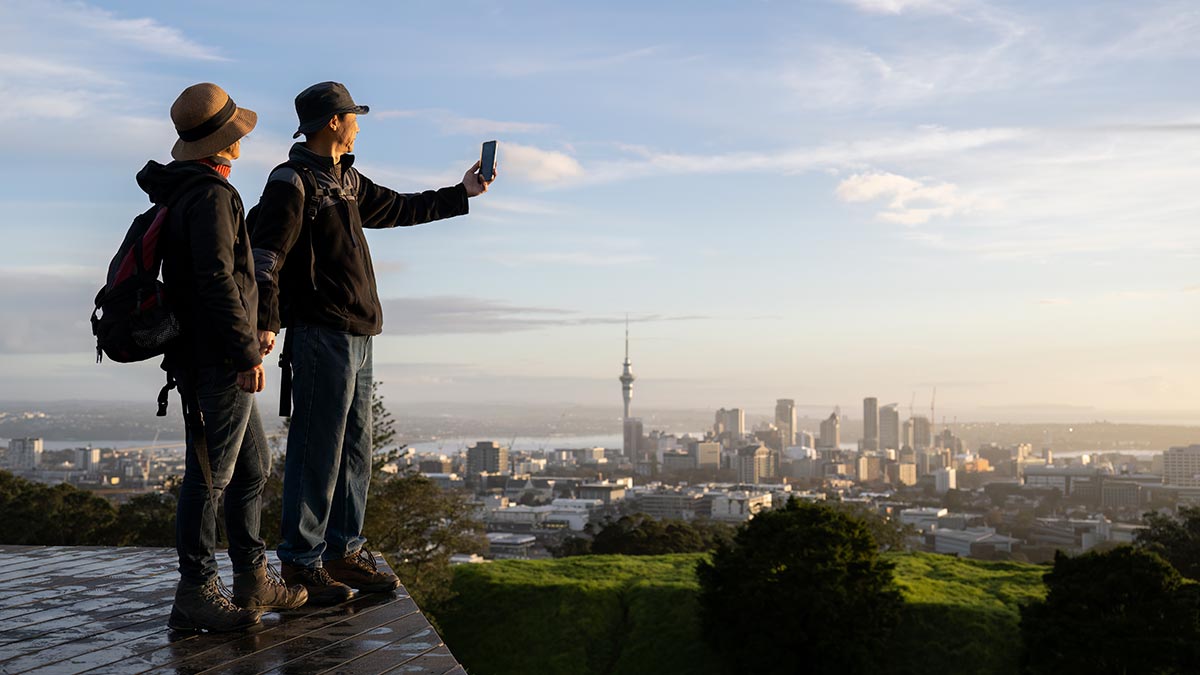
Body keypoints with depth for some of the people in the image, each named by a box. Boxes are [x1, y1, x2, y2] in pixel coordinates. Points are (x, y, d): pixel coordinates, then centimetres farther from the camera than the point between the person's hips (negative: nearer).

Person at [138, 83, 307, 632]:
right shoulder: (212, 195, -15)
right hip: (217, 361, -10)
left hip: (215, 362, 10)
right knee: (211, 473, -5)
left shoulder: (185, 192, 18)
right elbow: (216, 281, -23)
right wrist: (247, 353, -22)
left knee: (251, 468, 16)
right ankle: (194, 595, 2)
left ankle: (253, 582, 23)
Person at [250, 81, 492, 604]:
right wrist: (266, 321, -26)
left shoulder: (347, 182, 20)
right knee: (317, 451, -7)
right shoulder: (293, 182, -7)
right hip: (320, 337, -9)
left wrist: (463, 193, 38)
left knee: (354, 450, 11)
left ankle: (344, 550, 20)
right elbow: (265, 254, -16)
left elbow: (400, 209, 34)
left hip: (357, 337, 9)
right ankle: (301, 560, 1)